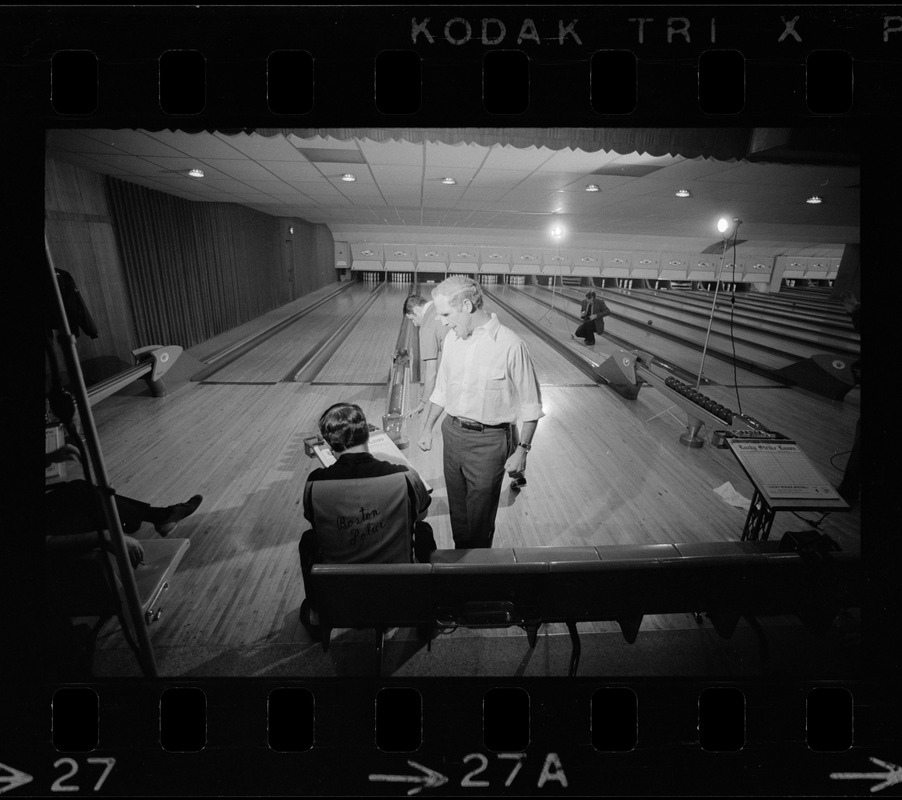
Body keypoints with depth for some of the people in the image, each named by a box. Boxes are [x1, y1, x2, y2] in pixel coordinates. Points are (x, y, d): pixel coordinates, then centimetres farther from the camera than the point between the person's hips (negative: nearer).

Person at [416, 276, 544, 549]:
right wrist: (428, 428, 14)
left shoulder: (510, 345, -17)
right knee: (457, 510, 19)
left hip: (489, 441, -5)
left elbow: (530, 405, -10)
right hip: (452, 434, 6)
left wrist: (521, 450, -12)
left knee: (480, 516, 9)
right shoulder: (452, 339, 2)